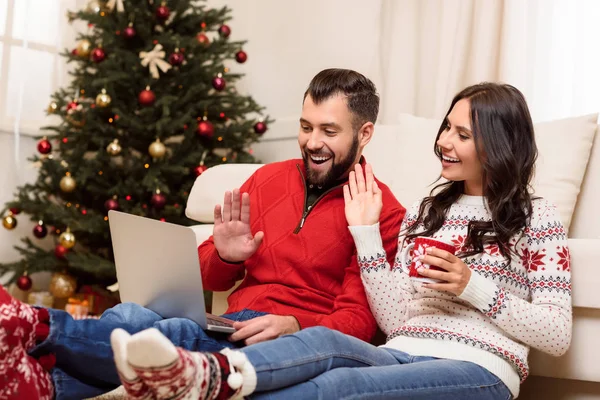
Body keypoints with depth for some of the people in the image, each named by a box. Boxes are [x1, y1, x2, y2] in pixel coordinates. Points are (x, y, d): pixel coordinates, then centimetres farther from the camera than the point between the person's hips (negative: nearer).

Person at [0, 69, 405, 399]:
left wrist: (294, 326, -25)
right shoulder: (267, 179, 13)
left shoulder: (383, 212, -3)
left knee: (172, 337, -33)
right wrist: (224, 257, -7)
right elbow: (209, 280, 18)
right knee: (130, 315, -25)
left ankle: (36, 326, -44)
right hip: (236, 325, 6)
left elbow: (359, 320, -6)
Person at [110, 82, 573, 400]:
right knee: (322, 340, -34)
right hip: (404, 356, 4)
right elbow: (395, 320, 11)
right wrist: (365, 233, 6)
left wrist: (473, 287, -10)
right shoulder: (425, 211, 21)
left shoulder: (536, 217, 8)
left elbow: (558, 335, 0)